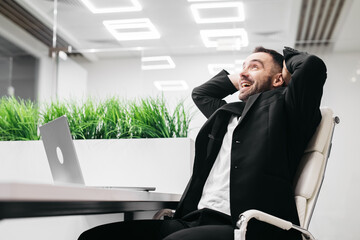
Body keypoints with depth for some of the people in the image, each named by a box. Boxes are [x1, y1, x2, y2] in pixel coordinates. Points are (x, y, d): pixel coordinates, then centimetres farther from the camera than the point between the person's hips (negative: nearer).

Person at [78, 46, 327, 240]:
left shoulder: (281, 105, 10)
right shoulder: (227, 113, 30)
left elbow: (313, 65, -4)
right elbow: (200, 93, 49)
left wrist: (288, 58, 18)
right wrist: (239, 78, 40)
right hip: (194, 219, 7)